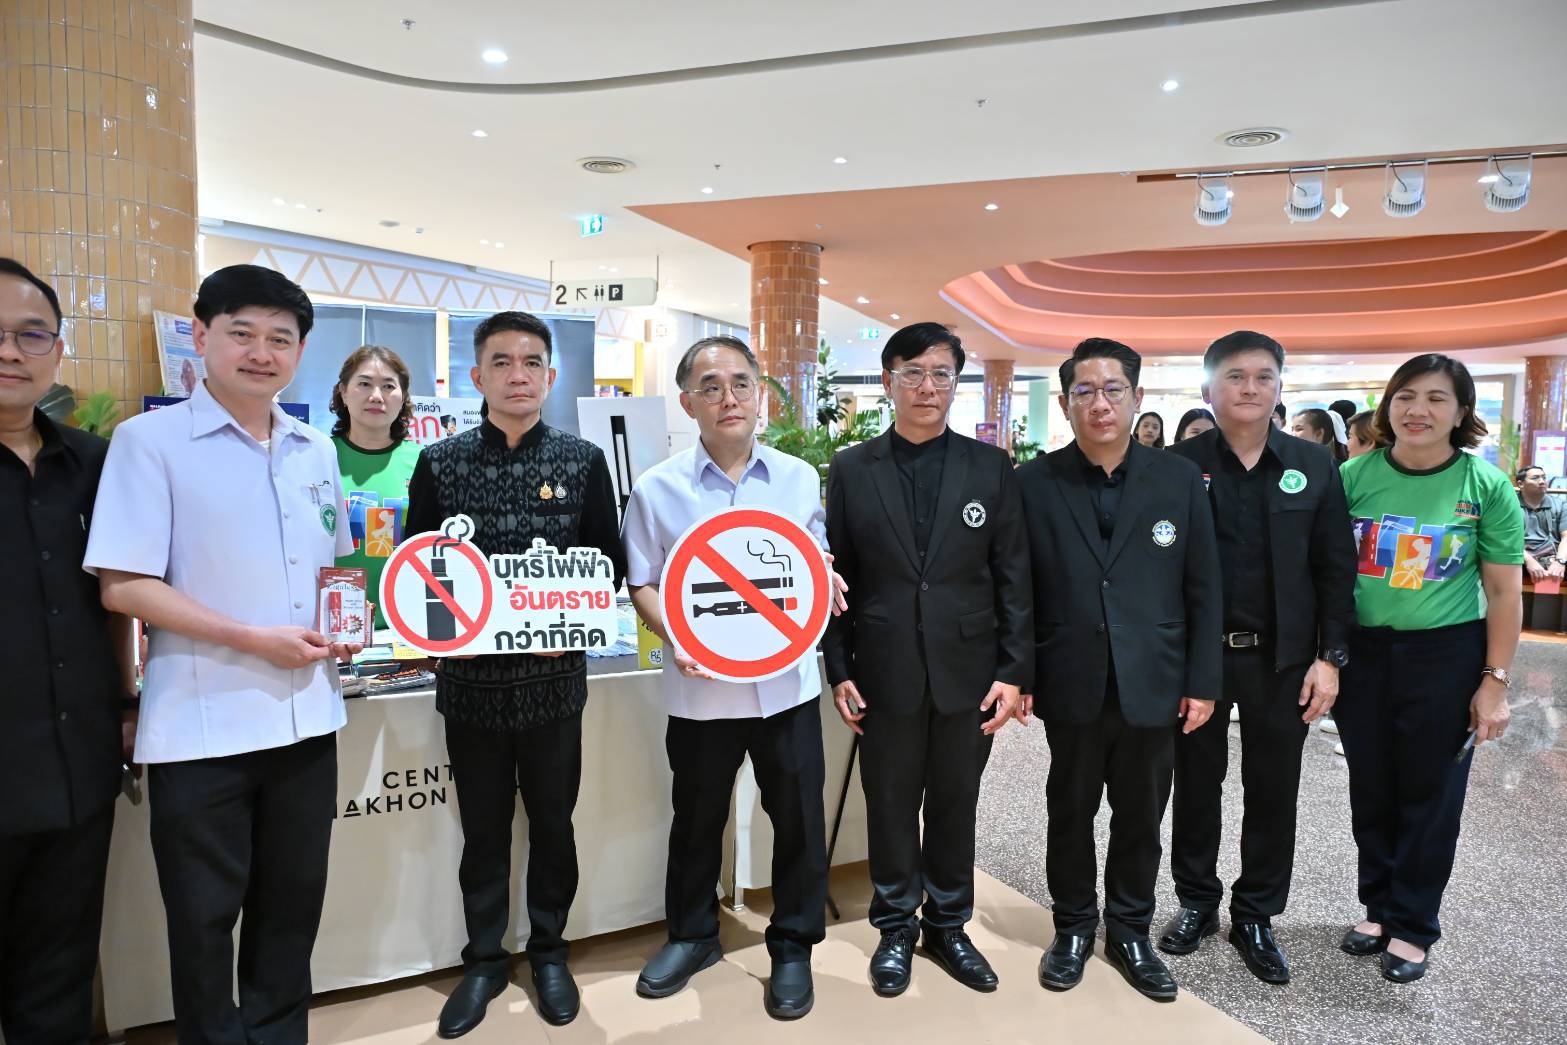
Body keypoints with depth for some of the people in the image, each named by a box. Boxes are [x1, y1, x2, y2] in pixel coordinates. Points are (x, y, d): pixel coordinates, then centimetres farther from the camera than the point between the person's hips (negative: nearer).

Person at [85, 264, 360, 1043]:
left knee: (292, 908, 17)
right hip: (201, 726, -5)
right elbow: (123, 585, -13)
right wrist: (256, 640, -19)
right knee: (205, 920, 11)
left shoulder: (317, 450, 8)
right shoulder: (150, 439, -7)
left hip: (306, 715, 5)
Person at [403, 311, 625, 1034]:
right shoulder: (439, 464, 1)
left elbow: (610, 563, 2)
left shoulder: (583, 461, 0)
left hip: (553, 675, 0)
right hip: (472, 677, 0)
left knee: (552, 822, 13)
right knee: (483, 828, 14)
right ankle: (484, 959, 32)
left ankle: (548, 951, 34)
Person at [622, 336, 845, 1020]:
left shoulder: (800, 479, 3)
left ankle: (793, 945, 32)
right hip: (700, 685, -1)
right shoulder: (658, 488, -2)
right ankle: (692, 935, 40)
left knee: (798, 819, 9)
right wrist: (675, 637, -16)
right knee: (697, 818, 16)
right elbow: (642, 583, 1)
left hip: (786, 681, 1)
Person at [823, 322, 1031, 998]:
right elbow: (836, 578, 2)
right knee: (890, 803, 11)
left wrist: (1014, 671, -4)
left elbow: (1014, 578, 1)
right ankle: (896, 926, 31)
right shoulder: (851, 471, 1)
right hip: (886, 671, 0)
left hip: (968, 671, 1)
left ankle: (948, 925, 33)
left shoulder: (991, 467, 2)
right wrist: (839, 671, -2)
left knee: (955, 804, 13)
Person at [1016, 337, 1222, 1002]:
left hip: (1153, 686, 1)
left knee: (1141, 816, 14)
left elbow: (1203, 590, 2)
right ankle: (1073, 928, 34)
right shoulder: (1035, 483, -4)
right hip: (1072, 685, -1)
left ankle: (1130, 932, 34)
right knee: (1071, 812, 14)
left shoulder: (1180, 480, 0)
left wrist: (1203, 681, 0)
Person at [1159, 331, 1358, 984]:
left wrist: (1330, 657, -2)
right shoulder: (1179, 466, -5)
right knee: (1196, 784, 13)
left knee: (1273, 792, 11)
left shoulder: (1313, 468, 2)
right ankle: (1196, 903, 32)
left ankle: (1256, 917, 29)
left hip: (1282, 660, 2)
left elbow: (1335, 570, 3)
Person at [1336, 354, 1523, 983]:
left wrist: (1495, 681, -5)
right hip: (1363, 653, 2)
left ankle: (1412, 926, 27)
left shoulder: (1486, 485, -6)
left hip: (1445, 655, -2)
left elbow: (1504, 592, -2)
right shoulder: (1354, 476, -3)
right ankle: (1378, 907, 33)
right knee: (1370, 790, 13)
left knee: (1430, 795, 9)